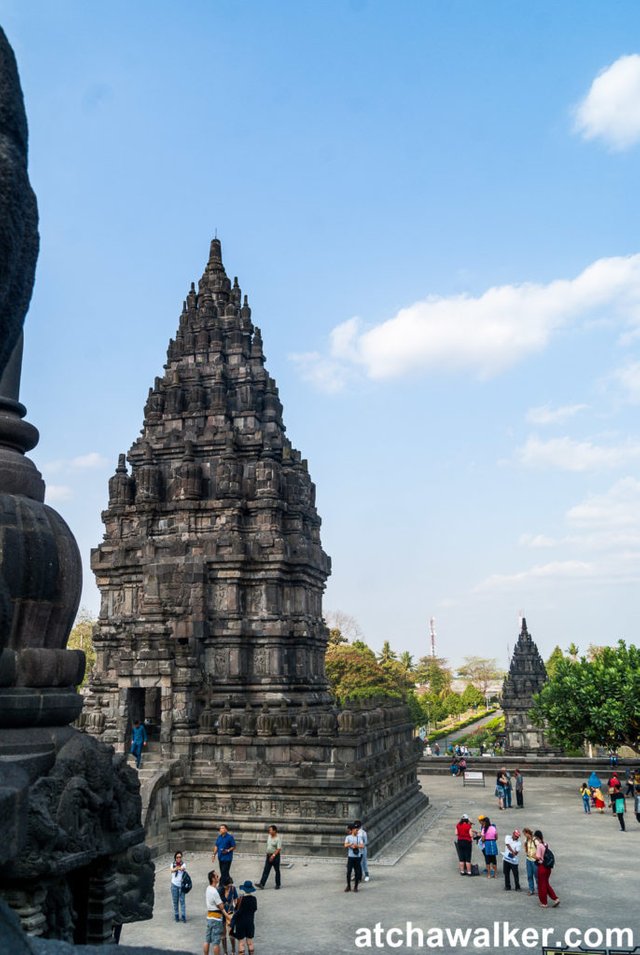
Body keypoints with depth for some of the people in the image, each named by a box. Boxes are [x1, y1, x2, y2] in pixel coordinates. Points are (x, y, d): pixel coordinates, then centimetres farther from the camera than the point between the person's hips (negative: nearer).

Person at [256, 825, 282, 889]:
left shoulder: (278, 838, -15)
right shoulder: (269, 836, 8)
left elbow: (279, 849, -20)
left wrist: (273, 855, -27)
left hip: (275, 856, -7)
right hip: (269, 856, 7)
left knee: (277, 871, 6)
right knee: (266, 870, -1)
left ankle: (278, 885, 17)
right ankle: (262, 884, -7)